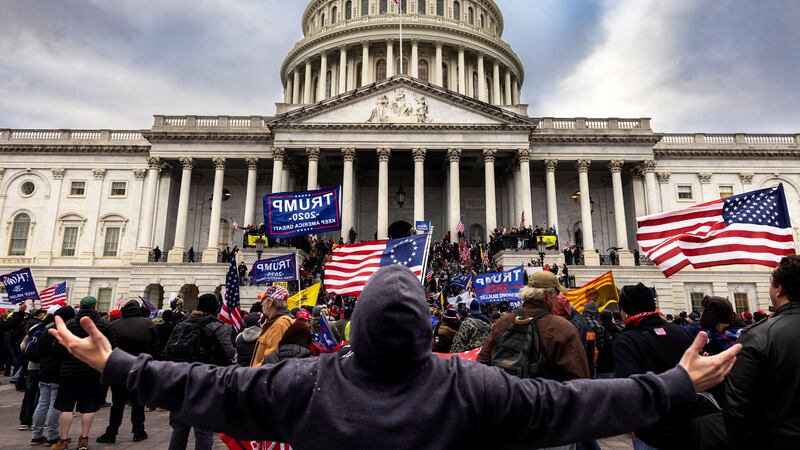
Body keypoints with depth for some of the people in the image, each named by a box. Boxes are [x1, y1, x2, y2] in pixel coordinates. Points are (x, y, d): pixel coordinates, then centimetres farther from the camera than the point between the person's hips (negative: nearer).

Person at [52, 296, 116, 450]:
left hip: (70, 370, -1)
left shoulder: (69, 324, -5)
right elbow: (113, 348, -3)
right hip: (94, 371, 1)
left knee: (66, 406, 10)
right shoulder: (105, 325, -4)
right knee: (89, 406, 8)